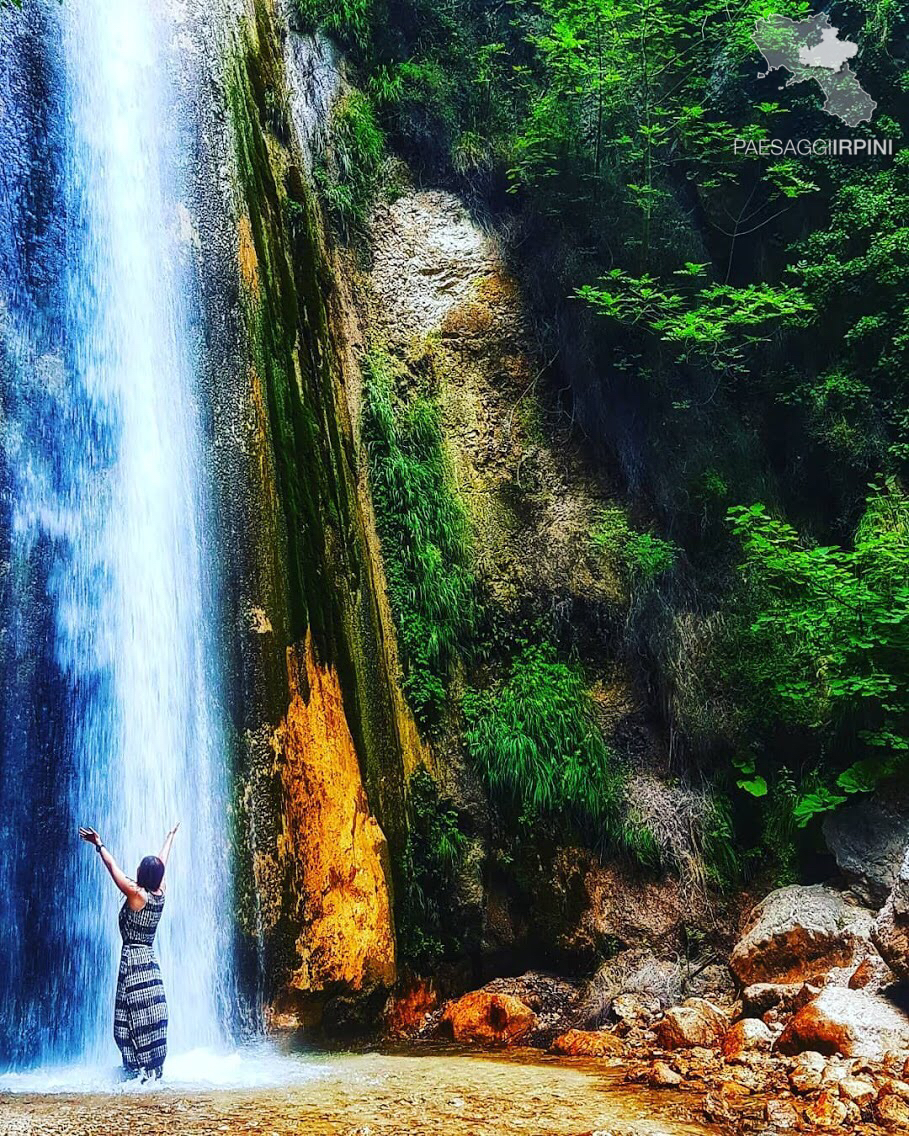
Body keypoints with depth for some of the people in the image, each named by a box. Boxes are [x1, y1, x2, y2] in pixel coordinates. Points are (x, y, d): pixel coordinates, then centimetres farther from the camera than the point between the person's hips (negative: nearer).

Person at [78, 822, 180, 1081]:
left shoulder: (136, 893, -13)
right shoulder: (159, 894, 3)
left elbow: (113, 867, -7)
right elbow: (162, 861, 17)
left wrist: (99, 845, 2)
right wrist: (170, 836, 32)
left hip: (133, 959, -7)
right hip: (150, 961, 7)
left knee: (135, 1017, -5)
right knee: (152, 1017, 8)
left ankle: (140, 1070, -5)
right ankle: (154, 1070, 12)